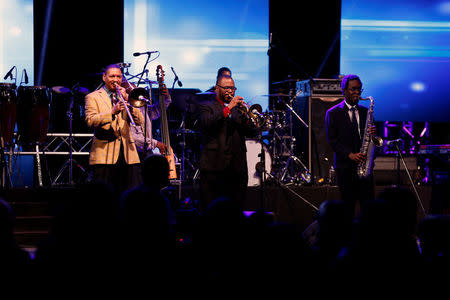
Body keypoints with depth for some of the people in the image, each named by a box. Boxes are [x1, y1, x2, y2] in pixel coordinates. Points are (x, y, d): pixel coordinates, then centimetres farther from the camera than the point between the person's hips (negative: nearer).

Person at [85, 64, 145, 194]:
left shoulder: (124, 96, 20)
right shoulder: (93, 97, 8)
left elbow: (140, 121, 8)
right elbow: (90, 121, -9)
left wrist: (127, 101, -4)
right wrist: (112, 112, -21)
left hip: (128, 155, 4)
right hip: (105, 154, -4)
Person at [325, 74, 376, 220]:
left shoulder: (365, 111, 15)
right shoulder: (333, 113, 3)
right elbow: (332, 140, -4)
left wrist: (373, 133, -9)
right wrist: (350, 154, -17)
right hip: (345, 166, -3)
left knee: (368, 206, -2)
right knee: (348, 206, -2)